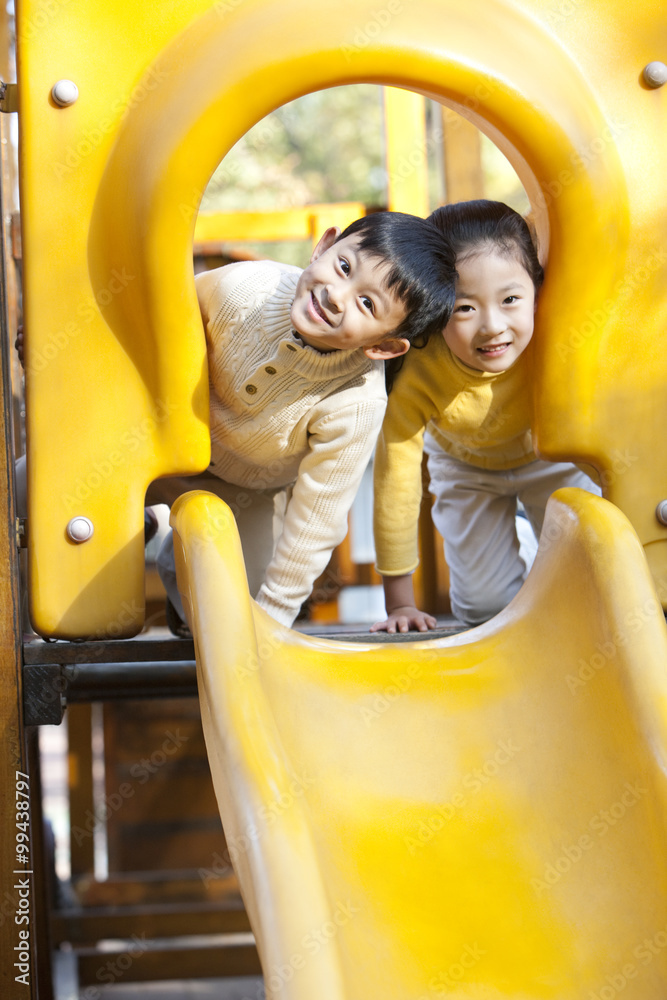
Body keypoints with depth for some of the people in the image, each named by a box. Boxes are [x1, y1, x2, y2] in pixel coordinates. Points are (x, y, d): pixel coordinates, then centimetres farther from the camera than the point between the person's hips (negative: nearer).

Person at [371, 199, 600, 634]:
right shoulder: (415, 374, -38)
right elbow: (395, 484, -28)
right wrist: (400, 604, -21)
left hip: (550, 456, 0)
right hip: (467, 466, 0)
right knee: (484, 606, -1)